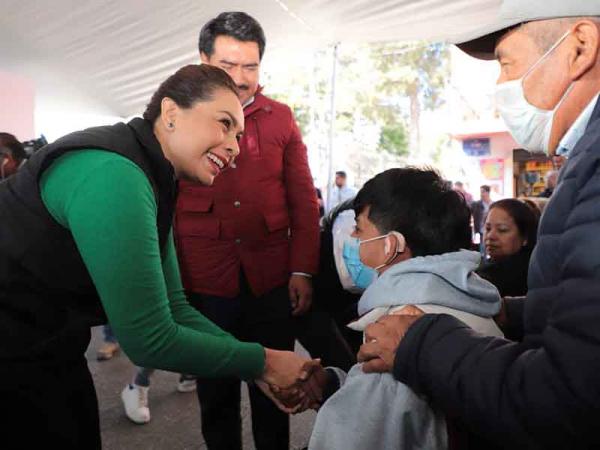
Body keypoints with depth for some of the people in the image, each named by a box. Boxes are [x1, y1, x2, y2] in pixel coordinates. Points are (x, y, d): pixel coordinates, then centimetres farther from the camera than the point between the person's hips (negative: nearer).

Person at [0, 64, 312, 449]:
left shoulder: (149, 177, 3)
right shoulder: (113, 174, -27)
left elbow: (172, 307, 1)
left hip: (50, 350, 9)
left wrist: (261, 370, -6)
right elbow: (150, 341, -26)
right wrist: (263, 362, -15)